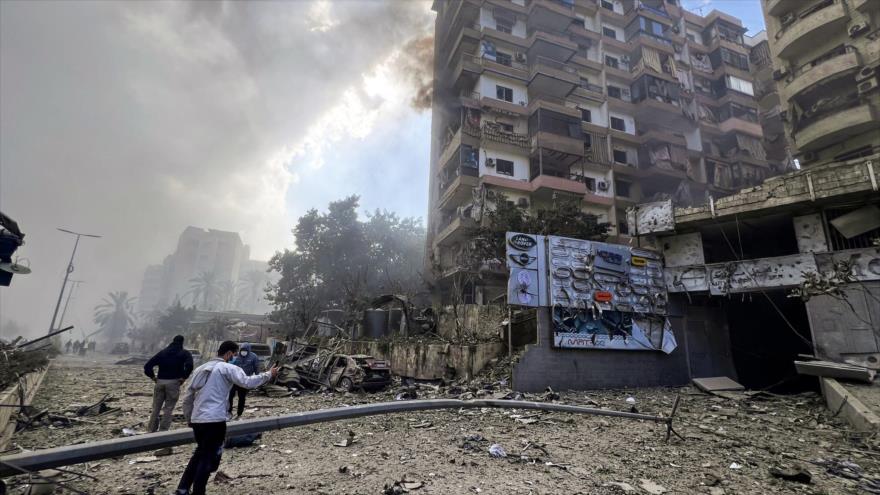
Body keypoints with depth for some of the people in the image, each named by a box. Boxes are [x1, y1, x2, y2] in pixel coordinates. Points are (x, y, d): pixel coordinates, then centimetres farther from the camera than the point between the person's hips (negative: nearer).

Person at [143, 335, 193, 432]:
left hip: (160, 382, 4)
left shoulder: (162, 352, 13)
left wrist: (153, 377, 10)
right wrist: (183, 378, -8)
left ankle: (151, 430, 20)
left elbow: (147, 366, 5)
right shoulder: (184, 353, 1)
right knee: (168, 409, 4)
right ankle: (163, 431, 4)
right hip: (173, 383, -4)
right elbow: (189, 365, -19)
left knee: (156, 408, 15)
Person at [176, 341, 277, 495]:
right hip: (215, 420, -8)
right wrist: (269, 374, -14)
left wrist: (189, 419, 28)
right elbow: (247, 382, -23)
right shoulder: (228, 368, -8)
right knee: (209, 458, 5)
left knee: (200, 453, 26)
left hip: (197, 419, 8)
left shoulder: (201, 368, 16)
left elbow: (187, 398, 19)